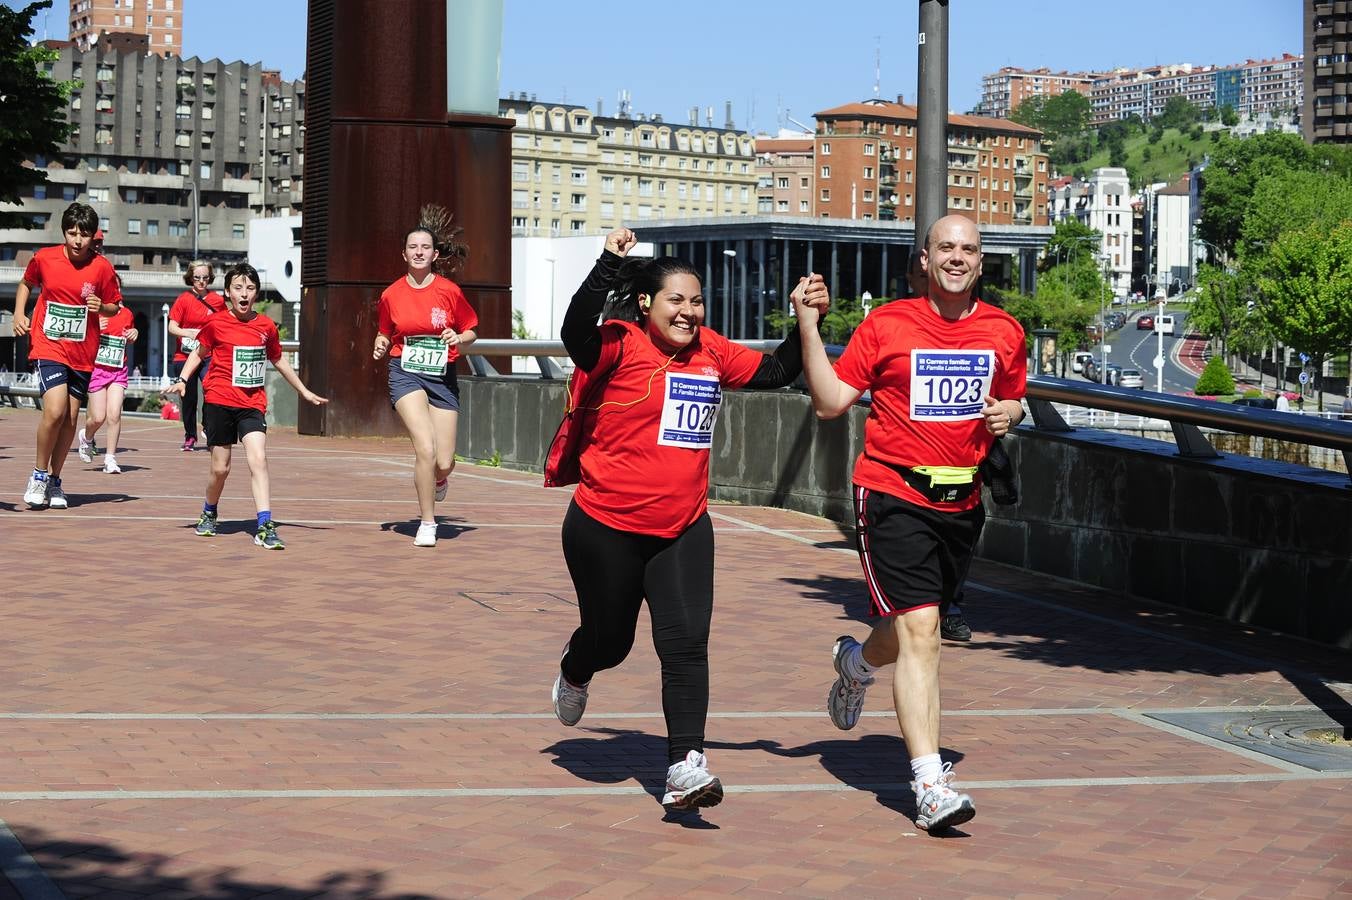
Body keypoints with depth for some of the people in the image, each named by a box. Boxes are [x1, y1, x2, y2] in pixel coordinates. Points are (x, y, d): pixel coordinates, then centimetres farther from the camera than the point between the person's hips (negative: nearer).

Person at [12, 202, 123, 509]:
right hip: (48, 347, -2)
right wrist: (19, 314, 2)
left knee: (71, 418, 6)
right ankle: (39, 475, 0)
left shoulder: (102, 267, -5)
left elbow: (114, 307, 6)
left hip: (82, 354, 2)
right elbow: (26, 284, 16)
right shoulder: (44, 258, -5)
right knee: (55, 410, -19)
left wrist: (102, 307, -16)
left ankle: (54, 481, 23)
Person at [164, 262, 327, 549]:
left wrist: (304, 391, 27)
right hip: (219, 402, -1)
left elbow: (279, 361, 20)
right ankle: (209, 514, 33)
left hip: (252, 403, 1)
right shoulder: (215, 324, -2)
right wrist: (182, 380, -1)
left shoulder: (266, 326, 5)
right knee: (220, 468, 5)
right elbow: (199, 353, 14)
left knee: (258, 460, -16)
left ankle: (265, 527, -20)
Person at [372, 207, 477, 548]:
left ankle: (438, 480, 38)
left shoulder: (450, 291, -3)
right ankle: (427, 523, -3)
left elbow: (471, 333, 6)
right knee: (425, 448, -20)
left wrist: (458, 339, -15)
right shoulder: (391, 295, 0)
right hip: (406, 374, -1)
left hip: (442, 376, 1)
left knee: (444, 463, -4)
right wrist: (380, 347, -6)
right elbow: (384, 333, 15)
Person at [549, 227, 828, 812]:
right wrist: (608, 266, -41)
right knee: (609, 640, 15)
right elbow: (575, 331, -34)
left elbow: (777, 372, 15)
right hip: (606, 528, -3)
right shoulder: (621, 346, -13)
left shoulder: (712, 352, 4)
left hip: (684, 530, 4)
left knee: (686, 643, -11)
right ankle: (574, 673, 52)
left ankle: (685, 766, -12)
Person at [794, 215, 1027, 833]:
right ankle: (931, 786, -15)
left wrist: (1008, 413, -1)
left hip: (961, 500, 5)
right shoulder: (886, 325, -4)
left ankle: (856, 663, 57)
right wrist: (808, 325, -13)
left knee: (915, 627, 20)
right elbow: (829, 402, -5)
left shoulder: (1005, 331, 6)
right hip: (892, 496, -5)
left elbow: (1012, 400, 23)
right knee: (920, 632, -15)